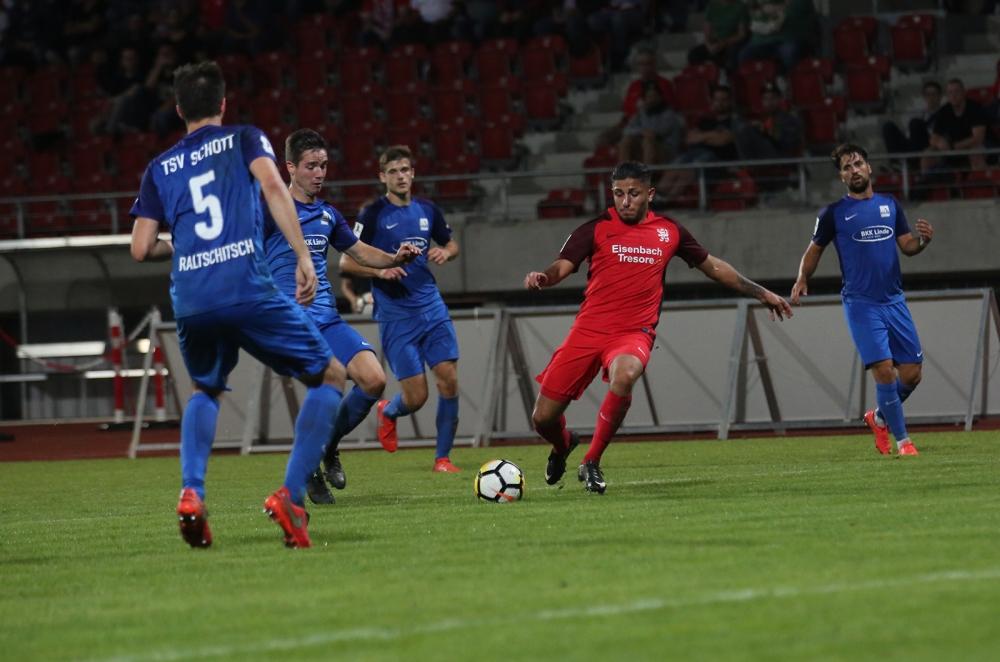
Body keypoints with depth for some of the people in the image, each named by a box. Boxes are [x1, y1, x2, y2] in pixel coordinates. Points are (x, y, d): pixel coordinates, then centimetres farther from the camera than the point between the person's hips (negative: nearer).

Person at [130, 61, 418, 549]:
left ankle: (191, 494, 7)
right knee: (329, 377, 10)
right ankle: (290, 497, -6)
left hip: (190, 302, 4)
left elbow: (141, 248, 14)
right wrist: (303, 257, -9)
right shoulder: (244, 140, 12)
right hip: (249, 289, -4)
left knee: (205, 391, 31)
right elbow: (272, 186, -8)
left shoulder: (159, 169, 19)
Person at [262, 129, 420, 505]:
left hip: (327, 318, 6)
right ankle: (311, 472, -2)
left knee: (374, 380, -10)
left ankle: (327, 447, 15)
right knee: (332, 384, -24)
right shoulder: (272, 211, -4)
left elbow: (360, 253, 26)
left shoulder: (328, 215, 16)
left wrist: (394, 259, 8)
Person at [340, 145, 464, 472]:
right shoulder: (373, 215, -6)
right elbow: (346, 262, -5)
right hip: (395, 316, -4)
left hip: (431, 307, 4)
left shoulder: (427, 210, 8)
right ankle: (388, 412, 30)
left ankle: (443, 457, 6)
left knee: (449, 379, -7)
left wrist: (445, 252, -1)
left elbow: (451, 244, 23)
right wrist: (379, 270, -22)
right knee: (415, 396, -7)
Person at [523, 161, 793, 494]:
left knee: (624, 376, -37)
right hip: (588, 329, 0)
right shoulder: (596, 229, 2)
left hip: (634, 333, 0)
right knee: (543, 418, -2)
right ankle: (563, 445, 39)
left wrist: (761, 293, 23)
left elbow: (712, 266, 22)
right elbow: (562, 267, -8)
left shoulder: (669, 231, 9)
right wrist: (542, 278, -32)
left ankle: (591, 463, -18)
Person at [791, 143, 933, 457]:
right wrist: (802, 279, -11)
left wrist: (922, 240, -9)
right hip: (861, 304, -4)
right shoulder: (834, 213, 1)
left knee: (911, 373, 2)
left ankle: (880, 418, 29)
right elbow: (815, 249, 6)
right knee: (884, 370, -14)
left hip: (895, 301, 4)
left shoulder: (890, 205, 11)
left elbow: (906, 245, 13)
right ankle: (902, 440, -1)